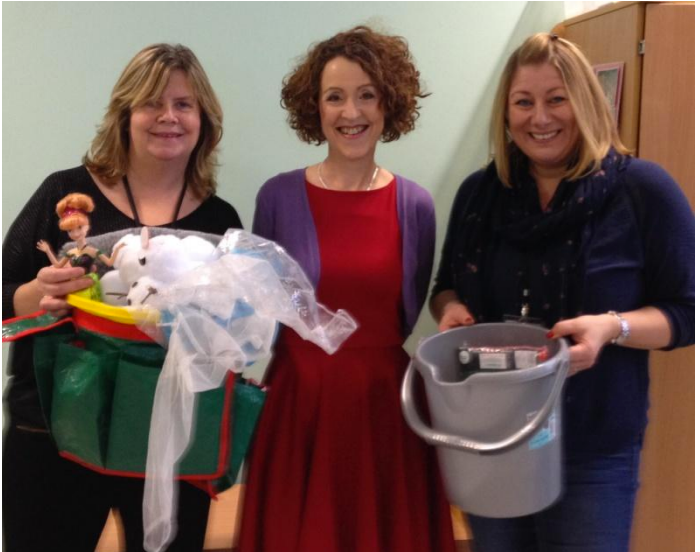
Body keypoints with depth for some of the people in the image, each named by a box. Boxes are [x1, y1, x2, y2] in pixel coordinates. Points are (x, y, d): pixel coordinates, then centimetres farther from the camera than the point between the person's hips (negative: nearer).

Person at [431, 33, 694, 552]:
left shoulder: (643, 189, -9)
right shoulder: (480, 191, 3)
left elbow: (686, 311, -7)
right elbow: (447, 287, 14)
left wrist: (614, 327, -25)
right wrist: (451, 308, -9)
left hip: (593, 451, -3)